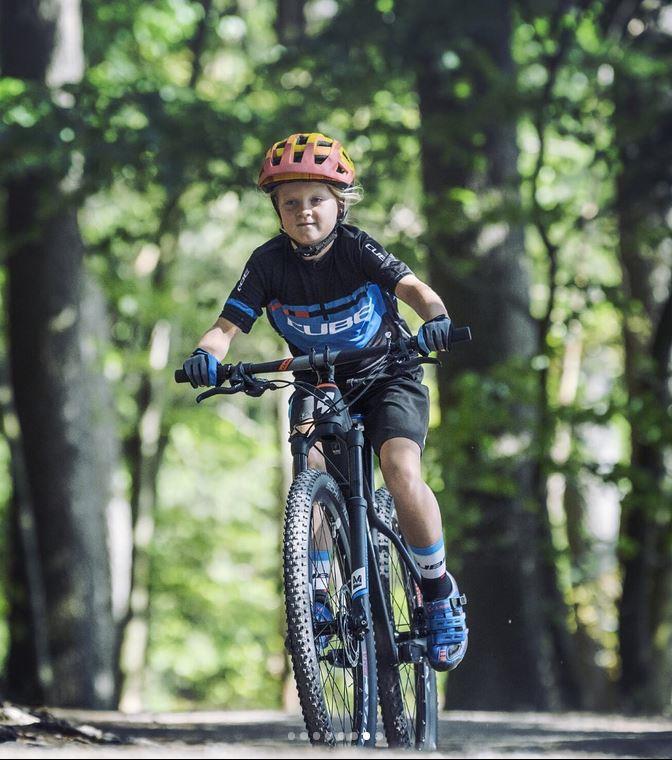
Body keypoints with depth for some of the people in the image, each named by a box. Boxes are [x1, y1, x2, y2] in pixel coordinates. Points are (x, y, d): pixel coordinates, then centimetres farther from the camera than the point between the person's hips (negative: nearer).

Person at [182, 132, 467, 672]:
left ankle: (439, 593, -7)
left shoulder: (356, 248, -16)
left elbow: (413, 288, -28)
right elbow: (228, 326, -15)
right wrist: (206, 354, -38)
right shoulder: (270, 263, -11)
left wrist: (436, 319, -51)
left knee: (402, 472, -26)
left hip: (388, 379, -2)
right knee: (311, 467, -27)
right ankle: (316, 596, -13)